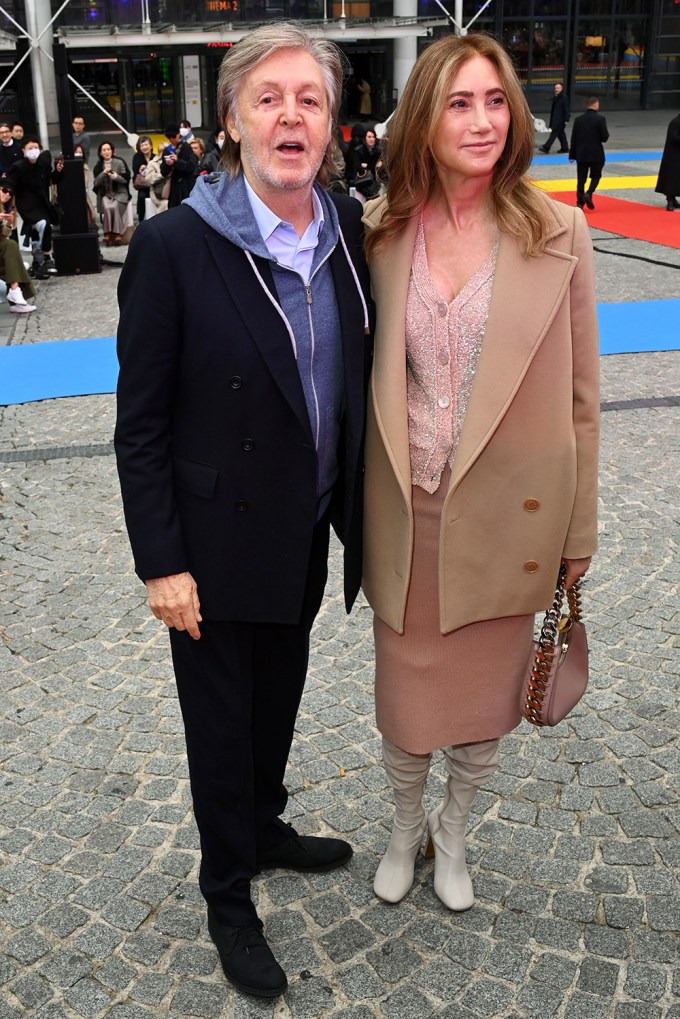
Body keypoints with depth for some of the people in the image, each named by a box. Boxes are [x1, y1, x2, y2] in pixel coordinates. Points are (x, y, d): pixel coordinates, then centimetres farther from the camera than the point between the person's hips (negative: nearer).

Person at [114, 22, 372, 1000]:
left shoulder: (349, 229, -4)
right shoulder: (174, 245, -19)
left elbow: (358, 376, 6)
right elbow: (141, 422, -15)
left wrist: (356, 508, 6)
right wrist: (162, 562, -14)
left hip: (306, 536, 5)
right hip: (218, 547, -5)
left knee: (279, 700, 25)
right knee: (221, 724, 14)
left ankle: (265, 829, 53)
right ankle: (228, 899, 38)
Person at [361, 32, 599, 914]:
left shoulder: (556, 232, -8)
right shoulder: (379, 232, -3)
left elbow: (577, 394, -3)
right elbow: (360, 374, 5)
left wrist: (577, 532, -1)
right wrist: (356, 506, 5)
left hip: (505, 516, -1)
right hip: (406, 515, 1)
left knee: (483, 698, 17)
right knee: (404, 693, 17)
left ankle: (452, 834, 46)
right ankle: (405, 828, 47)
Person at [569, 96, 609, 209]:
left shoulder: (578, 119, 1)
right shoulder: (600, 119, -10)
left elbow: (573, 139, 3)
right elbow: (605, 137, -11)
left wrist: (572, 155, 9)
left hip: (581, 154, 3)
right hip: (596, 154, -3)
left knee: (581, 179, 8)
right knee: (596, 176, 13)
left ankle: (580, 202, 7)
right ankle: (588, 194, -9)